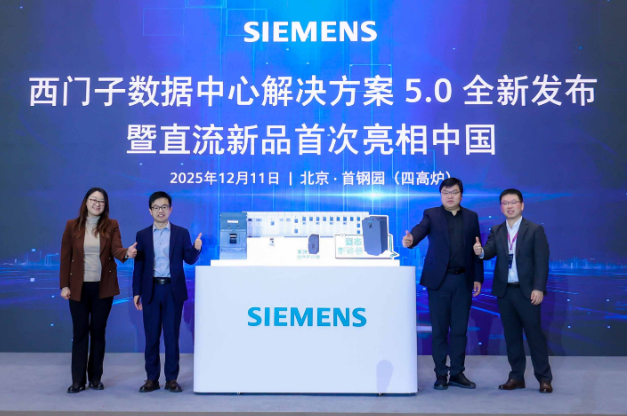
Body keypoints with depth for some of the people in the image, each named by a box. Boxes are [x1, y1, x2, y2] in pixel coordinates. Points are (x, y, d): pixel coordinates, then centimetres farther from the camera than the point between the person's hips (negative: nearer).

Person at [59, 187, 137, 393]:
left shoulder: (112, 225, 0)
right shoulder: (72, 225, 0)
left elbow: (116, 250, -13)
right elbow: (65, 257, 1)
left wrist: (127, 253, -36)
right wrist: (64, 285, -4)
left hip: (103, 287, 0)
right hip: (78, 287, 0)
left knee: (98, 331, 9)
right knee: (80, 332, 4)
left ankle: (96, 378, 19)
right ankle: (78, 380, 11)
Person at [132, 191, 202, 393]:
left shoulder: (181, 233, 4)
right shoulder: (142, 235, 8)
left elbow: (189, 260, 3)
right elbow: (138, 266, 6)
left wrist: (196, 248, -18)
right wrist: (136, 292, 2)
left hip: (173, 290, -1)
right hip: (151, 290, 1)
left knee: (172, 336, 3)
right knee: (151, 336, 5)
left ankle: (171, 379, 11)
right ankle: (152, 378, 14)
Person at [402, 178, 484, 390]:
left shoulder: (471, 217, 10)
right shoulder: (431, 214, 2)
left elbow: (477, 249, 10)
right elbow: (420, 230, -17)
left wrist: (478, 278, 5)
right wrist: (410, 240, -40)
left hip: (463, 280, 2)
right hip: (439, 279, -2)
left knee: (460, 329, 7)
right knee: (439, 329, 4)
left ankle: (457, 373, 19)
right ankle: (441, 374, 15)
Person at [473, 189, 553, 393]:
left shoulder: (535, 230, -3)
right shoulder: (496, 231, 9)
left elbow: (542, 261, -8)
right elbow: (490, 252, -4)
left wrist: (538, 288, -16)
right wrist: (480, 251, -29)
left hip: (527, 291, -4)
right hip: (504, 291, 4)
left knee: (534, 333, 2)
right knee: (511, 335, 10)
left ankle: (544, 378, 12)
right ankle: (516, 377, 18)